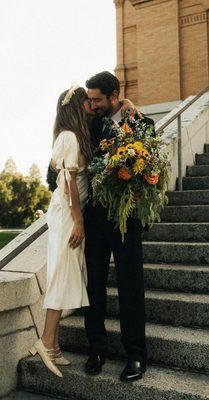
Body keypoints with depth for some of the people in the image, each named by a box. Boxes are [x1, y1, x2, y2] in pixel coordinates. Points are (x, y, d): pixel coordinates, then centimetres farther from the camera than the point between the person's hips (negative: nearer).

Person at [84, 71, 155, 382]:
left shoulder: (141, 124, -1)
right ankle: (97, 350, 22)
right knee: (94, 283, 9)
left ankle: (136, 355, 14)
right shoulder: (93, 125, 12)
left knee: (130, 285, 2)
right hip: (94, 214, 5)